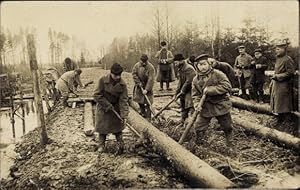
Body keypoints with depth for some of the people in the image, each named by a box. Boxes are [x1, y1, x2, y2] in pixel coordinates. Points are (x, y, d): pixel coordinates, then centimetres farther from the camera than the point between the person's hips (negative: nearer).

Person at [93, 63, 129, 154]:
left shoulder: (122, 84, -16)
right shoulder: (103, 80, -21)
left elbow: (124, 100, -17)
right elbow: (96, 95, -17)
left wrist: (124, 115, -26)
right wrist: (107, 105, -20)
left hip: (115, 108, 1)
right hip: (103, 107, -1)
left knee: (117, 126, 5)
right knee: (102, 126, 6)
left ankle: (120, 145, 13)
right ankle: (101, 145, 22)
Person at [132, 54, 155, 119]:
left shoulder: (151, 67, -20)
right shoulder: (137, 65, -8)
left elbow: (151, 79, -22)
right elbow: (134, 73, -1)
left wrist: (146, 89, -26)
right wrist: (138, 82, -12)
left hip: (147, 86, -4)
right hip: (139, 85, 4)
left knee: (147, 102, -6)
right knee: (139, 99, 10)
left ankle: (148, 116, 2)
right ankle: (143, 112, 29)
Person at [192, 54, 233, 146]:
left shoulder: (218, 74, -12)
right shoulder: (196, 80, 0)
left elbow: (227, 86, -21)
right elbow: (195, 95, 4)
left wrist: (210, 89, -24)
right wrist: (197, 104, -16)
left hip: (221, 105, -2)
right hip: (205, 107, 2)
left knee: (227, 127, 12)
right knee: (198, 126, -1)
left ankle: (230, 144, 37)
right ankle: (198, 143, 23)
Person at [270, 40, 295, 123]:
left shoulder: (288, 60, -15)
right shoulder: (278, 59, 12)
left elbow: (290, 73, -19)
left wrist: (277, 77, -19)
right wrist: (272, 82, 13)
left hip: (283, 86, -9)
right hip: (276, 85, 9)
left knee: (284, 106, -2)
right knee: (277, 104, 16)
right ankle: (279, 120, 28)